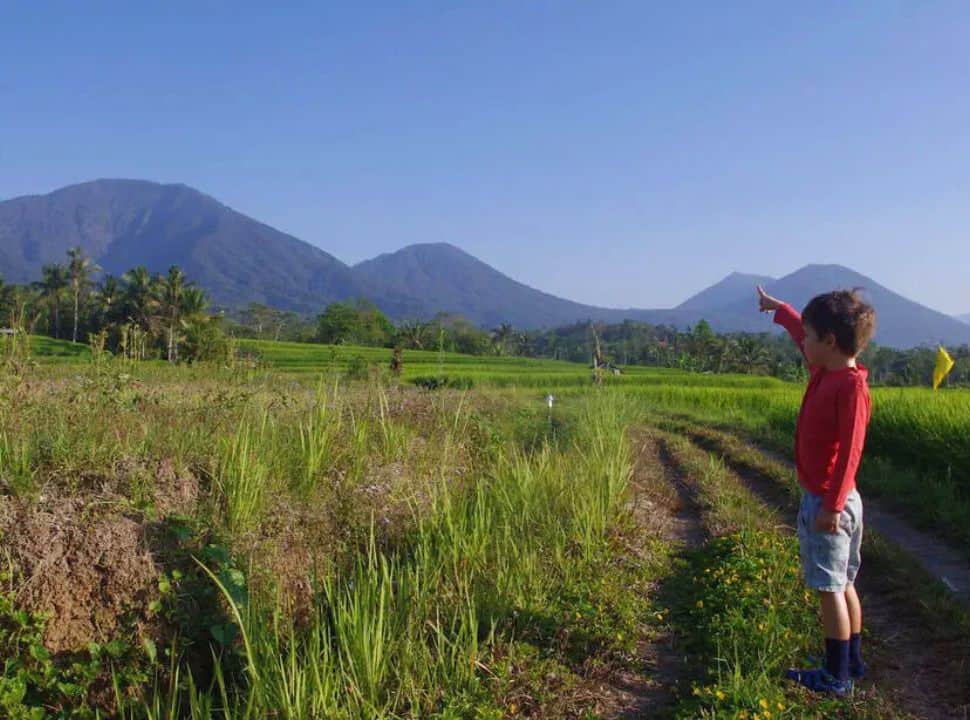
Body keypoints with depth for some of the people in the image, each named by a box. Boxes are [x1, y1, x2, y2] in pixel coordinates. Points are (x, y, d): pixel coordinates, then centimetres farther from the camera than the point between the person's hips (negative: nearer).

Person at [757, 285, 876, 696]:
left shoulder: (851, 385, -20)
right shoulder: (826, 370, 6)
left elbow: (850, 450, -23)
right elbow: (801, 331, 25)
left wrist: (832, 505, -23)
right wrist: (776, 307, 39)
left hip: (826, 502, -9)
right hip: (830, 499, 9)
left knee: (829, 588, -1)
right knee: (842, 584, 17)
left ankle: (836, 677, 9)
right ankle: (852, 662, 30)